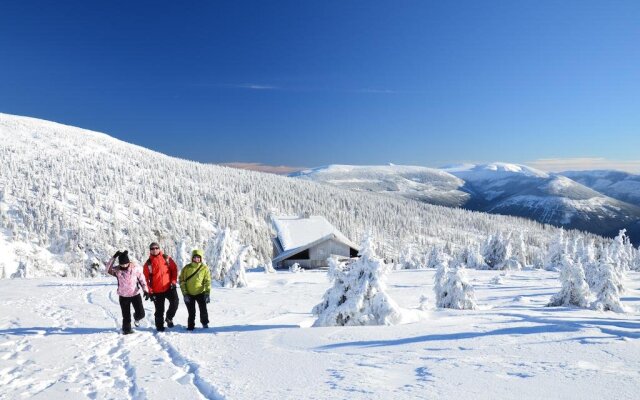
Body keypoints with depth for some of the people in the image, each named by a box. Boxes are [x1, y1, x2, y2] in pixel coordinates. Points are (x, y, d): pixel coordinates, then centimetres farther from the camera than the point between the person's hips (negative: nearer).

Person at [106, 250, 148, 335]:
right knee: (126, 315, 8)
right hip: (123, 296, 0)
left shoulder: (135, 268, -11)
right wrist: (114, 257, -31)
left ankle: (136, 317, 36)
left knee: (141, 314, 2)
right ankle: (126, 329, 29)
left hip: (135, 294, 0)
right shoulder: (117, 270, -9)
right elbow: (108, 269, -28)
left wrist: (145, 290, -10)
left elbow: (142, 279, -4)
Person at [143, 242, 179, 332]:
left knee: (175, 302, -14)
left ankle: (169, 317, 10)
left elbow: (174, 269, 4)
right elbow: (146, 278, 0)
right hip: (157, 290, 0)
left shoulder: (166, 258, 3)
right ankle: (159, 326, 23)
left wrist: (173, 281, -6)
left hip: (169, 287, 0)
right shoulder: (148, 263, 0)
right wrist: (150, 291, -5)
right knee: (159, 310, 7)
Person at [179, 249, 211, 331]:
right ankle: (190, 326, 24)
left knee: (203, 310, 0)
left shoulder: (204, 268, -5)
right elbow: (182, 281, -3)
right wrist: (185, 293, -9)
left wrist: (207, 293, -12)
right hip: (189, 294, 0)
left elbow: (207, 281, -5)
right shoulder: (186, 268, -4)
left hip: (201, 293, 0)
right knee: (191, 312, 5)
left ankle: (205, 324, 25)